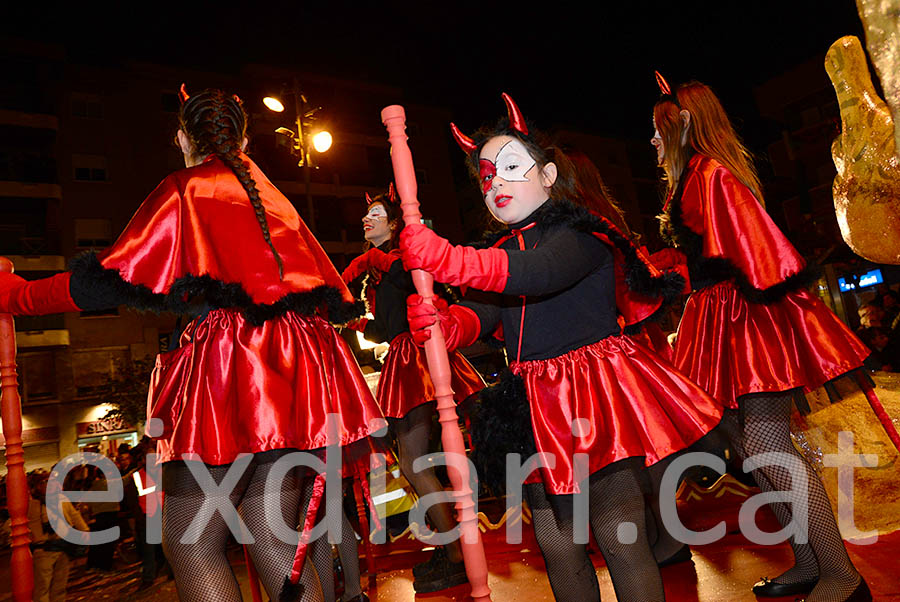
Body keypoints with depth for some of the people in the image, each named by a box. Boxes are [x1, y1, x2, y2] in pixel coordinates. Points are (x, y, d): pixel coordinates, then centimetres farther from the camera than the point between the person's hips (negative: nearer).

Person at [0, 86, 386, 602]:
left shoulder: (184, 189, 6)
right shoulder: (274, 197, 22)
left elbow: (118, 276, -2)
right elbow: (332, 291, 23)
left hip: (228, 367, -6)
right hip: (295, 367, 6)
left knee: (191, 545, 4)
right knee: (272, 541, 11)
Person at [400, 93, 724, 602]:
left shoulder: (580, 232, -6)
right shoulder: (499, 252, 15)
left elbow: (537, 274, -28)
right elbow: (481, 316, -1)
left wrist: (446, 258, -39)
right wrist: (445, 323, -25)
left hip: (595, 393, -6)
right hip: (533, 406, 7)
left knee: (620, 539, 0)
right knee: (556, 544, 16)